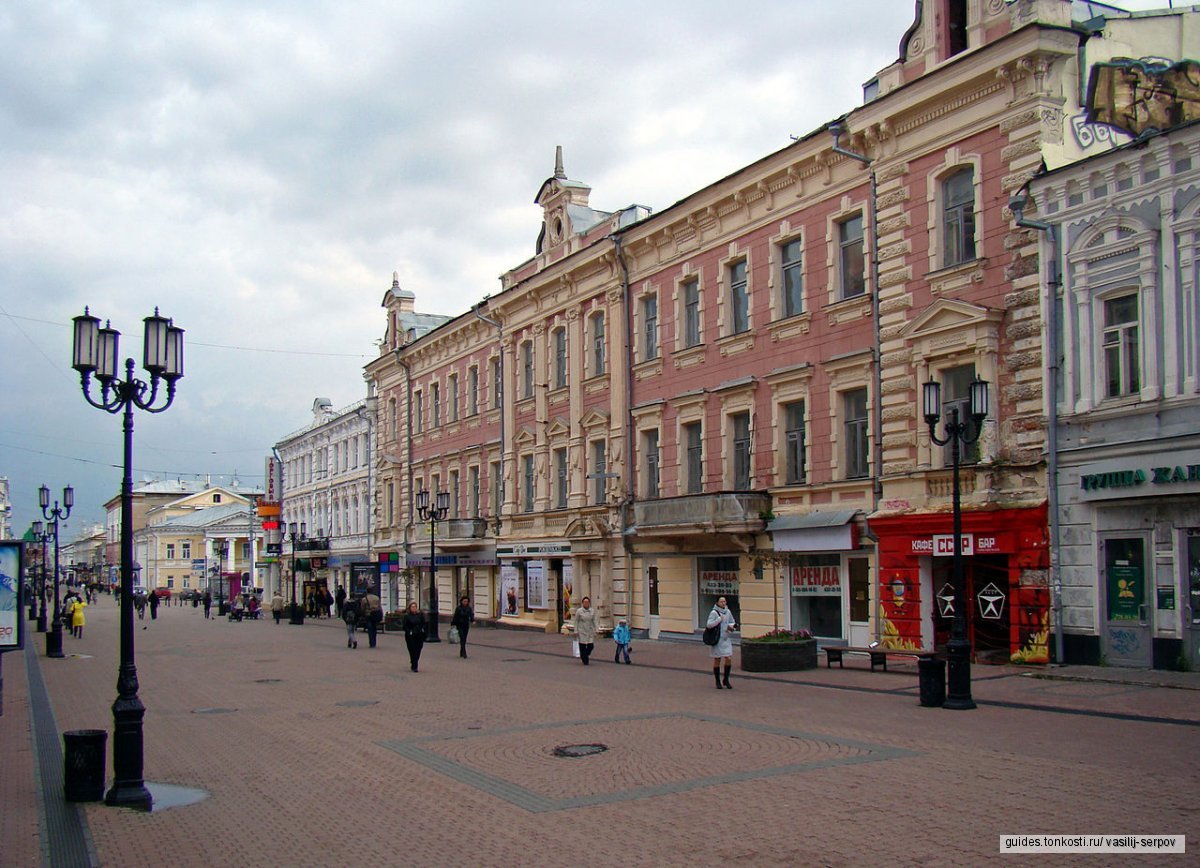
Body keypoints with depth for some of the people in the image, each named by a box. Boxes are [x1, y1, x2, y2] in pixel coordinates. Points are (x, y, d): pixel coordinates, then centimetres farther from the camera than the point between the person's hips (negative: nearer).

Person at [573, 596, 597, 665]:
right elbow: (576, 621, 0)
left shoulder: (592, 611, 5)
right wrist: (576, 632, -5)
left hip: (590, 631, 2)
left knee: (591, 646, -3)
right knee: (582, 646, -3)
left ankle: (584, 656, 25)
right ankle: (585, 660, 10)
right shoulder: (579, 611, -2)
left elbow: (594, 621, 10)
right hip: (582, 631, -2)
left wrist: (595, 631, 7)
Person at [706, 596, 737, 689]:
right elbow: (709, 625, -20)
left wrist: (731, 626, -4)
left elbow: (733, 623, 18)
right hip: (717, 639, -4)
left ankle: (726, 680, 14)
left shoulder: (728, 612, 5)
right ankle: (717, 682, 17)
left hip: (726, 639, 4)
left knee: (729, 659, -3)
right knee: (717, 660, 5)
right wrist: (719, 619, -19)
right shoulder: (714, 612, -11)